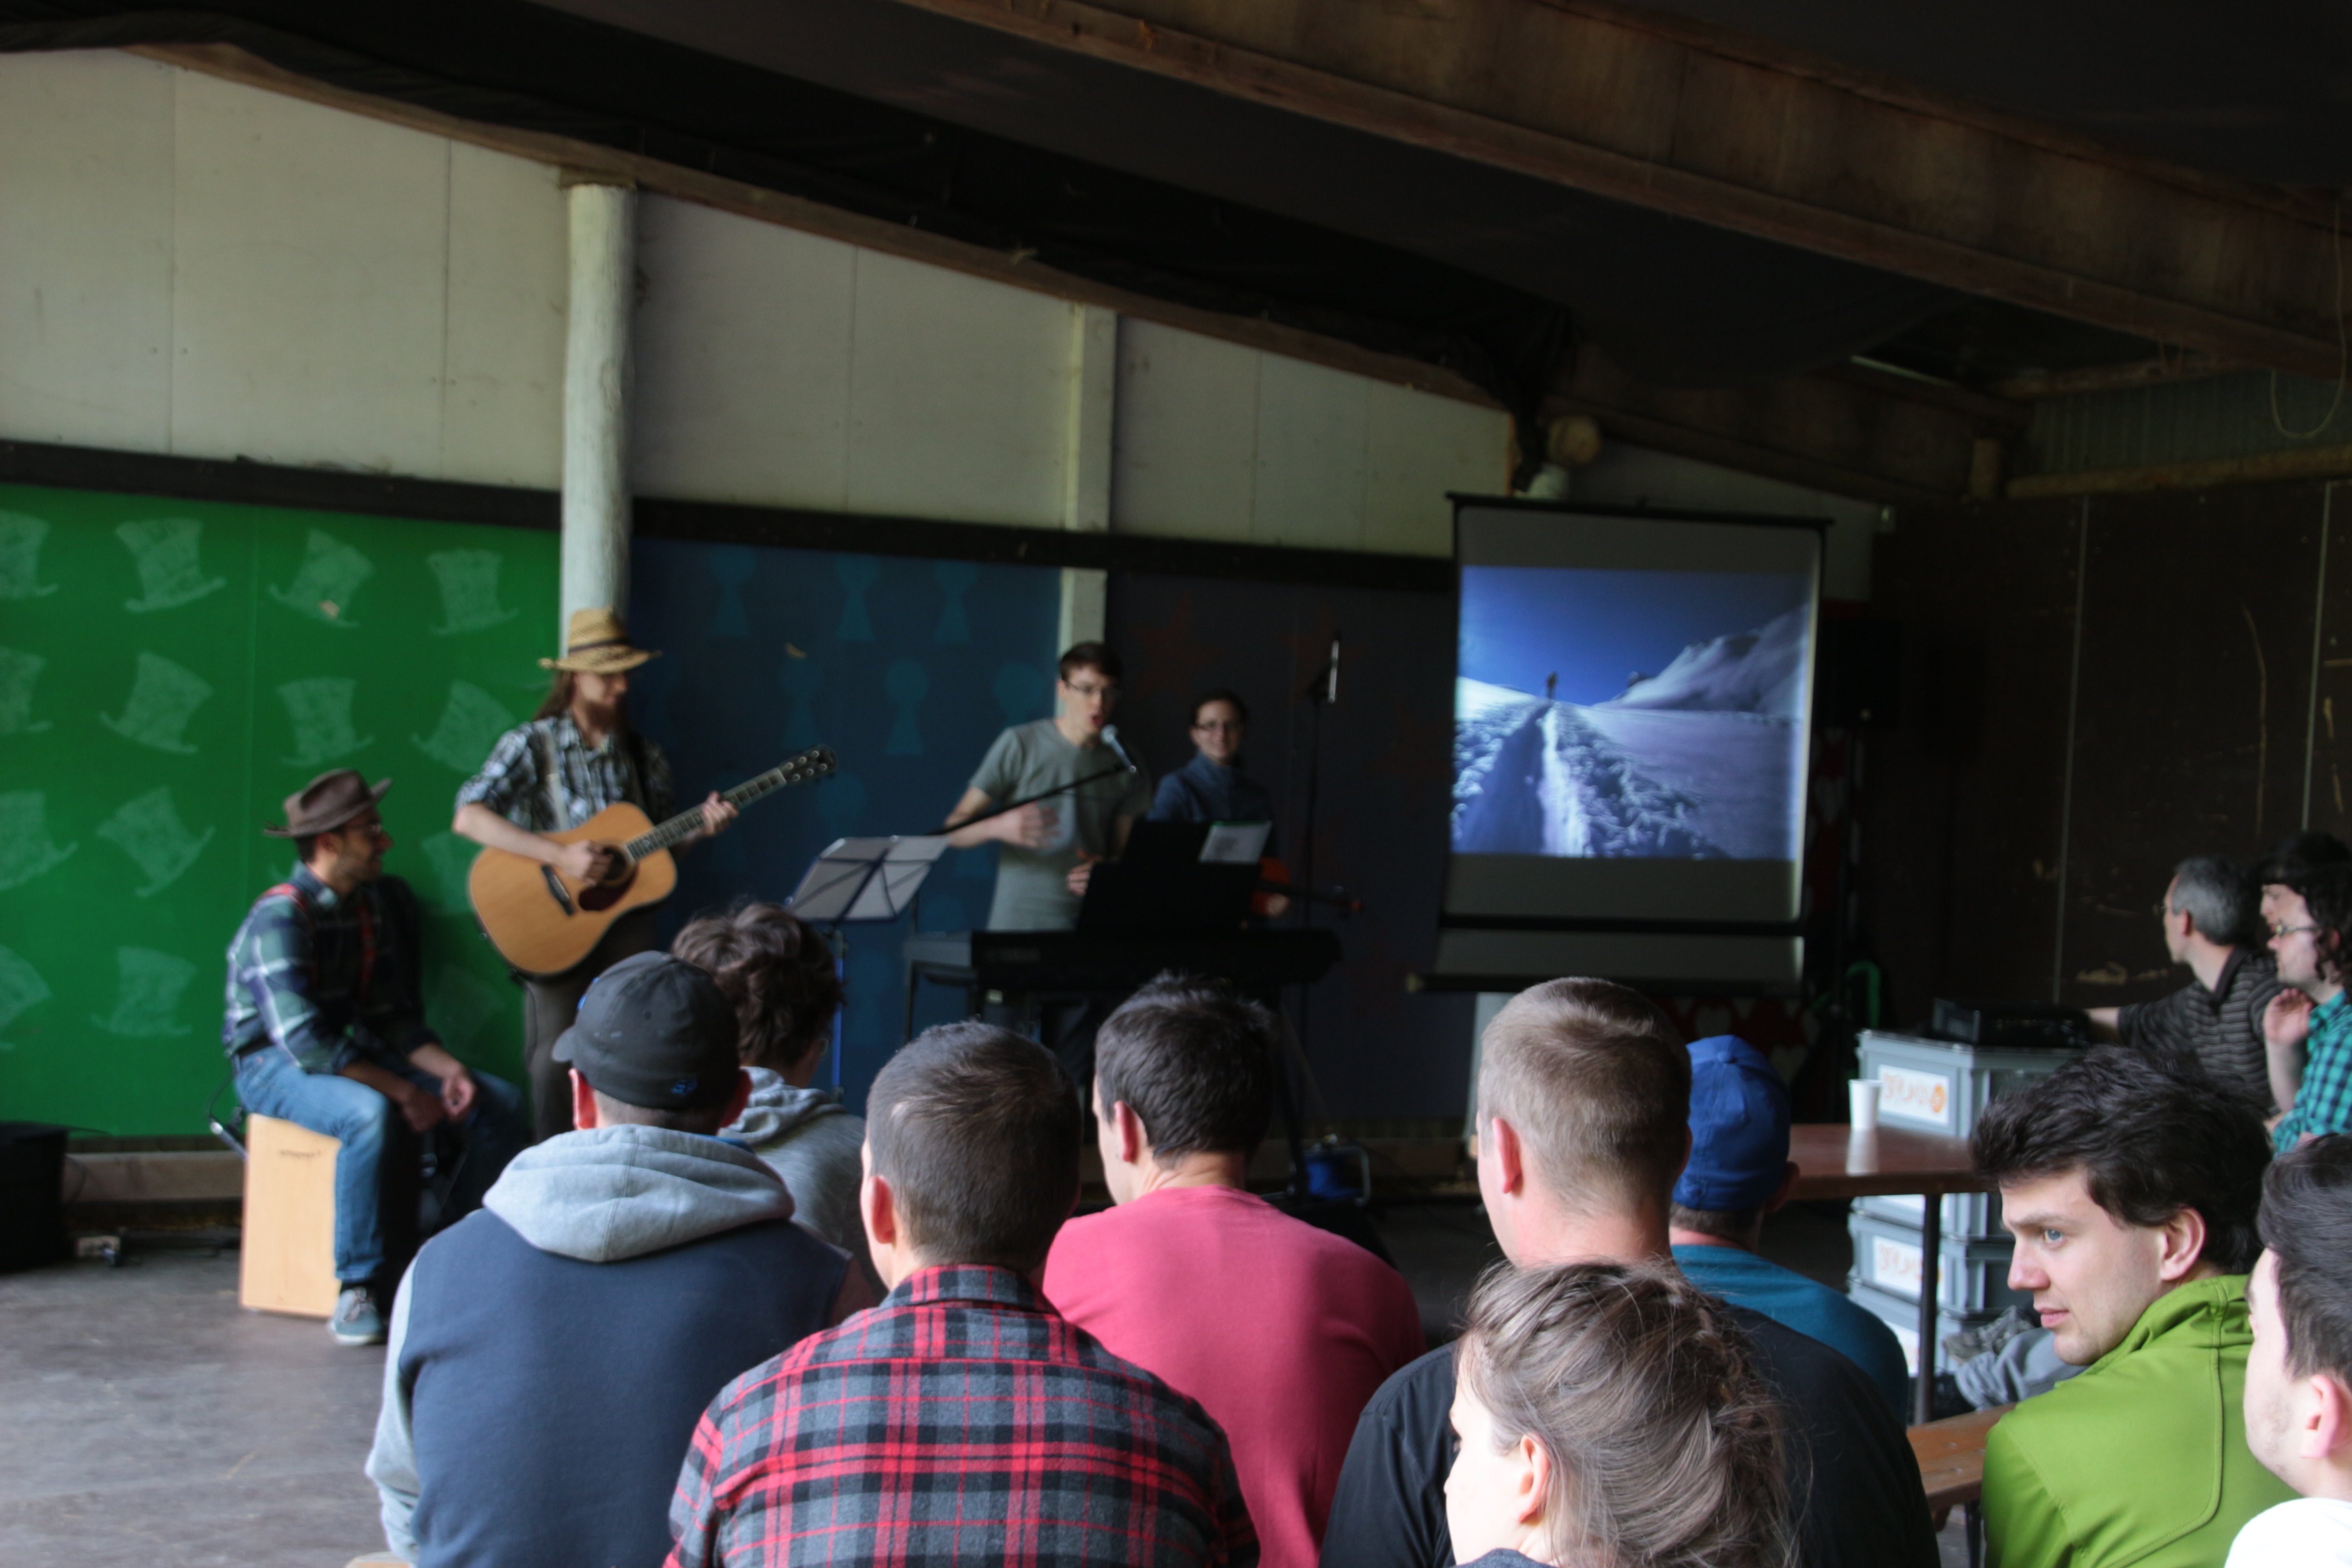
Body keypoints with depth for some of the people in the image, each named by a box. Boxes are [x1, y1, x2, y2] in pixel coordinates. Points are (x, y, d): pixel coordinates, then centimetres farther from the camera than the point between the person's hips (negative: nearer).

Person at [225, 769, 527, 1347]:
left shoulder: (370, 905, 6)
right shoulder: (279, 919, -21)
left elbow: (394, 1015, 7)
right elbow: (304, 1041, -29)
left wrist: (447, 1069, -11)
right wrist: (404, 1092, -29)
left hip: (353, 1055, 8)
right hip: (275, 1065, -8)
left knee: (500, 1103, -8)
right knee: (371, 1113, -40)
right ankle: (357, 1290, -28)